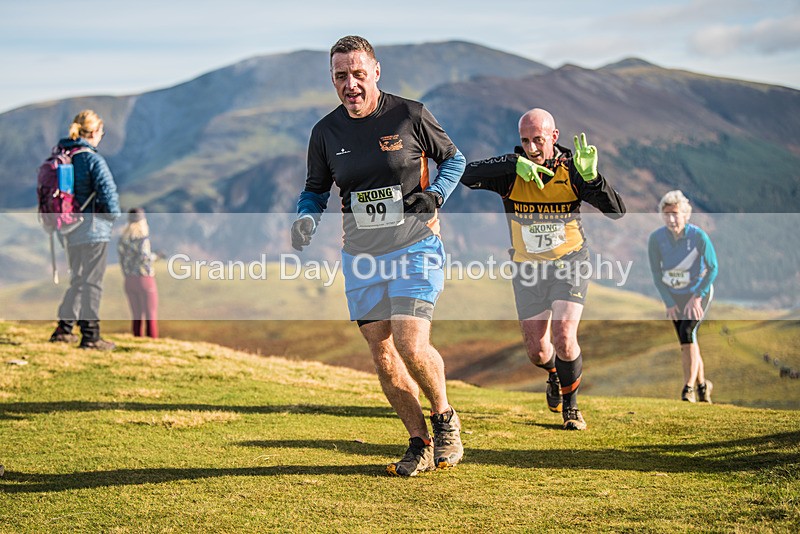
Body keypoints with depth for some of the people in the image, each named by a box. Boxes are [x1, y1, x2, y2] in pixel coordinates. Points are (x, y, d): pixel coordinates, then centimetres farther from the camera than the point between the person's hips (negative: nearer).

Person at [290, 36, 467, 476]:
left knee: (411, 346, -17)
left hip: (415, 247, -4)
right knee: (382, 356, 2)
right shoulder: (326, 132, 2)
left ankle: (444, 418, 11)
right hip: (360, 256, 4)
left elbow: (453, 159, 7)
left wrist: (435, 195, -10)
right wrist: (306, 219, -6)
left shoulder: (410, 116, -7)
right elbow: (316, 189, 15)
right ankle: (420, 444, 16)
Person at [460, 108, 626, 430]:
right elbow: (466, 175, -28)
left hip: (569, 262, -2)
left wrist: (592, 177, -38)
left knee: (564, 338, -18)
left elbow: (617, 212, -20)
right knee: (536, 351, 5)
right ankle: (554, 375, 43)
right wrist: (514, 165, -38)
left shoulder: (571, 170, -14)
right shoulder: (511, 169, -12)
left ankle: (570, 406, 8)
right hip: (528, 269, 2)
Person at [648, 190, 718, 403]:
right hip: (673, 295, 3)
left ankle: (688, 388, -21)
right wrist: (668, 302, -8)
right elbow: (656, 273, -5)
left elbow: (712, 268, -11)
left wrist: (697, 297, -17)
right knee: (685, 342, 7)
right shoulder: (656, 239, -14)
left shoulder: (699, 237, -21)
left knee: (687, 332, -22)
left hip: (698, 292, -3)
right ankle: (702, 384, 27)